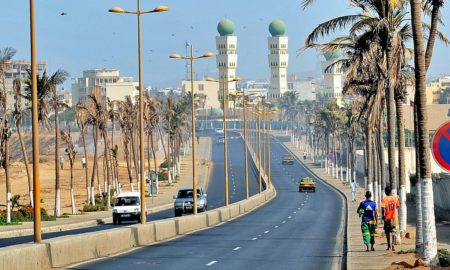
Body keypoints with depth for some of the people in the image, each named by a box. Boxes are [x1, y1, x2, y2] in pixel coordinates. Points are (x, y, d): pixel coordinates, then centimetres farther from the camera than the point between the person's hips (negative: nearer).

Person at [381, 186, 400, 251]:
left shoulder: (384, 199, -8)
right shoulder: (395, 198, 2)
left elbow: (383, 208, -18)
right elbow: (397, 206, 12)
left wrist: (383, 215, -13)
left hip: (387, 217, -2)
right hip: (394, 217, 2)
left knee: (387, 232, 13)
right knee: (393, 232, -1)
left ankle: (389, 246, 22)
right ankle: (393, 245, -17)